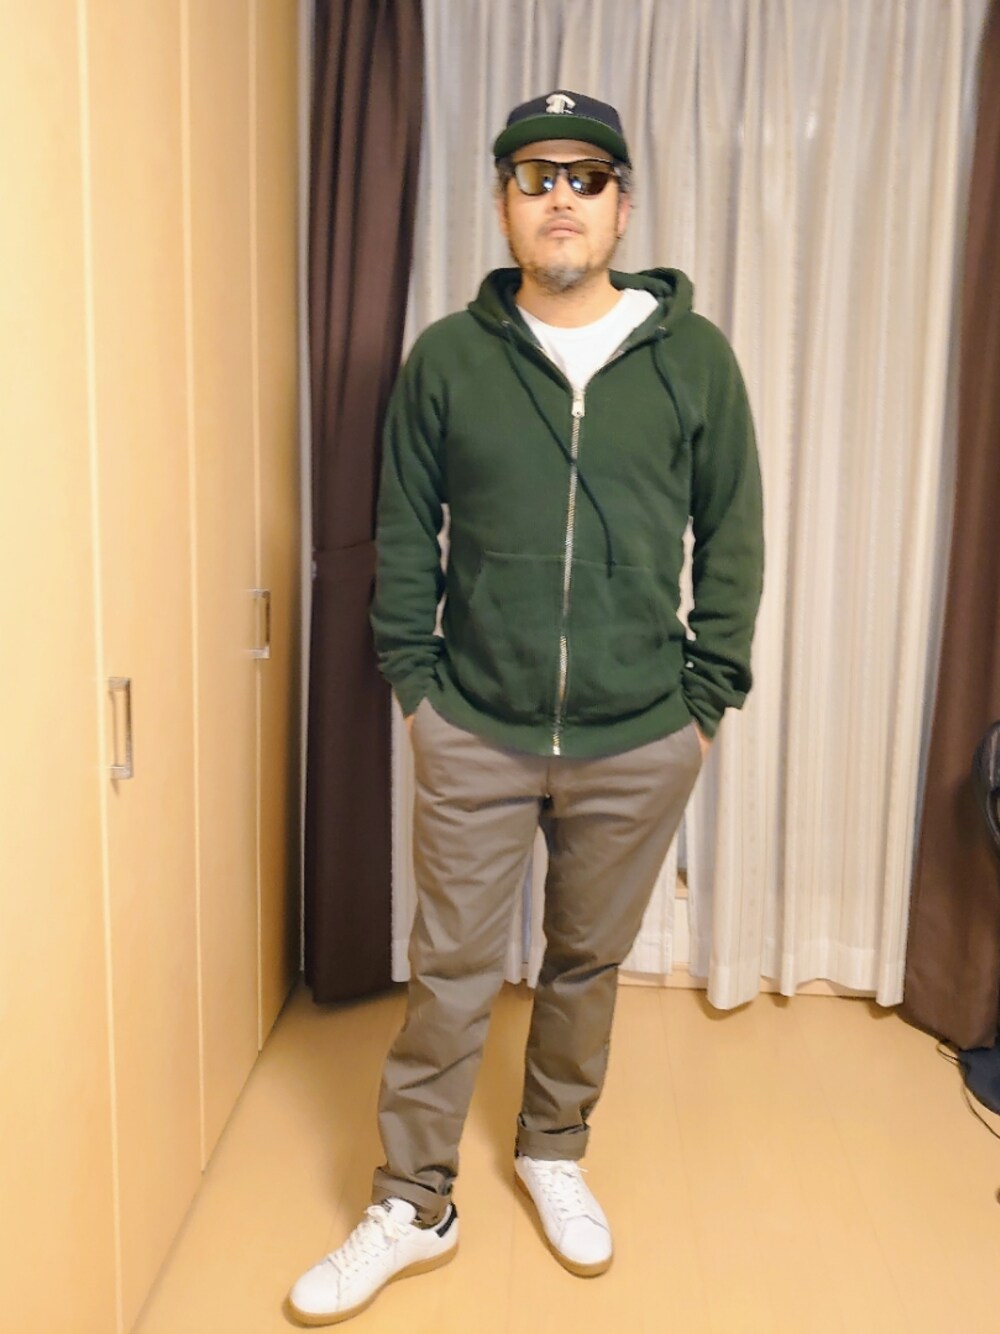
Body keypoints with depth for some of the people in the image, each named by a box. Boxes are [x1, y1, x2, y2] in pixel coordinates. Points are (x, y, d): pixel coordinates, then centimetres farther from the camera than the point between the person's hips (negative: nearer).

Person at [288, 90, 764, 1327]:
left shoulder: (694, 356, -1)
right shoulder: (448, 356, 0)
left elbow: (732, 540, 2)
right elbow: (405, 535, 5)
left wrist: (706, 697, -1)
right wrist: (413, 679, 0)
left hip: (639, 742, 1)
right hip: (476, 734, 0)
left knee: (588, 964, 16)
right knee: (451, 972, 8)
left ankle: (554, 1155, 41)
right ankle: (412, 1210, 27)